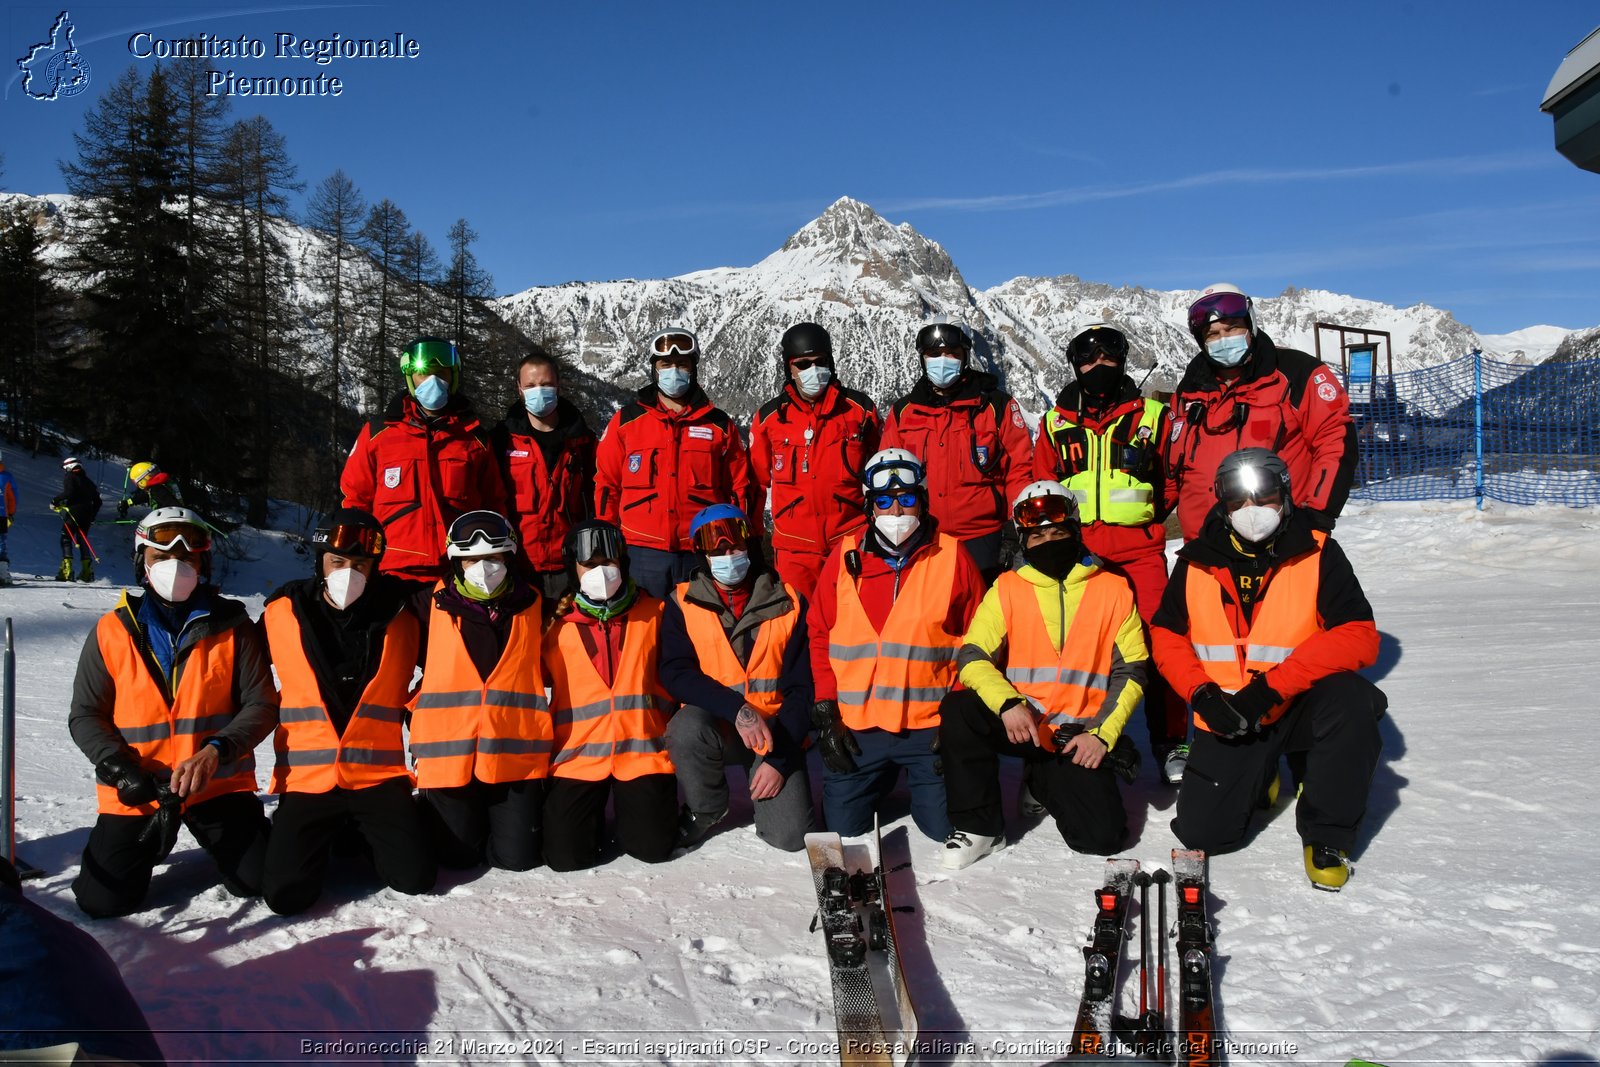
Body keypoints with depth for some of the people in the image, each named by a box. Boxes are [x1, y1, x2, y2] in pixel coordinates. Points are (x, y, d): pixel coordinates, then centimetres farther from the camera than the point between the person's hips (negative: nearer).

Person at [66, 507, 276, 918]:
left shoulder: (232, 626, -4)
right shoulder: (112, 632, -1)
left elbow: (262, 705, -6)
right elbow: (85, 715, 3)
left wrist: (216, 751, -23)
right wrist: (119, 766, -14)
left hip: (219, 784, -1)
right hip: (137, 792, 1)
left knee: (257, 880, -7)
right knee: (102, 901, -6)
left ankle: (212, 835, 26)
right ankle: (155, 837, 26)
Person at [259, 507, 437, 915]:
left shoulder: (396, 617, 0)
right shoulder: (282, 614, -1)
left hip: (378, 774, 1)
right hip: (307, 778, 0)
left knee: (415, 876, -12)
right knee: (286, 893, -15)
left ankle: (359, 832, 19)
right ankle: (321, 837, 19)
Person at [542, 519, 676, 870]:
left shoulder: (653, 612, 5)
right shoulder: (558, 623, 3)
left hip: (642, 750, 0)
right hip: (578, 754, 0)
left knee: (653, 846, -9)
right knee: (567, 855, -11)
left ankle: (624, 805, 22)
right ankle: (593, 810, 21)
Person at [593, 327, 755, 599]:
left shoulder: (720, 424, 8)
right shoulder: (625, 421, 7)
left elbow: (738, 488, 11)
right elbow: (606, 484, 9)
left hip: (702, 555, 0)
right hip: (642, 554, 0)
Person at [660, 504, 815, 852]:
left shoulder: (788, 603, -2)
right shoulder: (683, 604, -2)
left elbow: (801, 687, -3)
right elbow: (675, 674, -14)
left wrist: (779, 757, -11)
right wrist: (738, 709, -28)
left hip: (775, 729, 0)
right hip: (713, 723, 0)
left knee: (792, 837, -16)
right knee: (687, 727, -35)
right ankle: (706, 810, -4)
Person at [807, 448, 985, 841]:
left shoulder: (952, 556, -3)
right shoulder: (845, 556, 1)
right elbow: (820, 636, 6)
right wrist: (825, 713, 0)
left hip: (931, 726, -1)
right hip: (856, 726, 2)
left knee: (945, 825, -1)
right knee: (843, 825, 4)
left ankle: (917, 782, 31)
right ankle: (885, 780, 35)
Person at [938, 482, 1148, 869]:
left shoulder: (1113, 590, 3)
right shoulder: (1007, 589, 3)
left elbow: (1131, 671, 4)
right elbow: (973, 657, -6)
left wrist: (1101, 734, -8)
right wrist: (1008, 703, -25)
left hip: (1079, 737, 0)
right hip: (1019, 724, 0)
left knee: (1104, 836, -13)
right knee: (958, 710, -29)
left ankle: (1047, 782, 21)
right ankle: (979, 826, -10)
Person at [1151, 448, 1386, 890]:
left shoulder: (1317, 554, -9)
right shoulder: (1197, 562, -1)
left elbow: (1359, 638, -17)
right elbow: (1166, 635, 6)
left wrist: (1270, 686, -26)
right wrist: (1203, 693, -13)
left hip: (1299, 705, -1)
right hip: (1229, 717, 2)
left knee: (1350, 700, -35)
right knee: (1201, 832, -11)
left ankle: (1327, 834, -12)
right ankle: (1258, 775, 24)